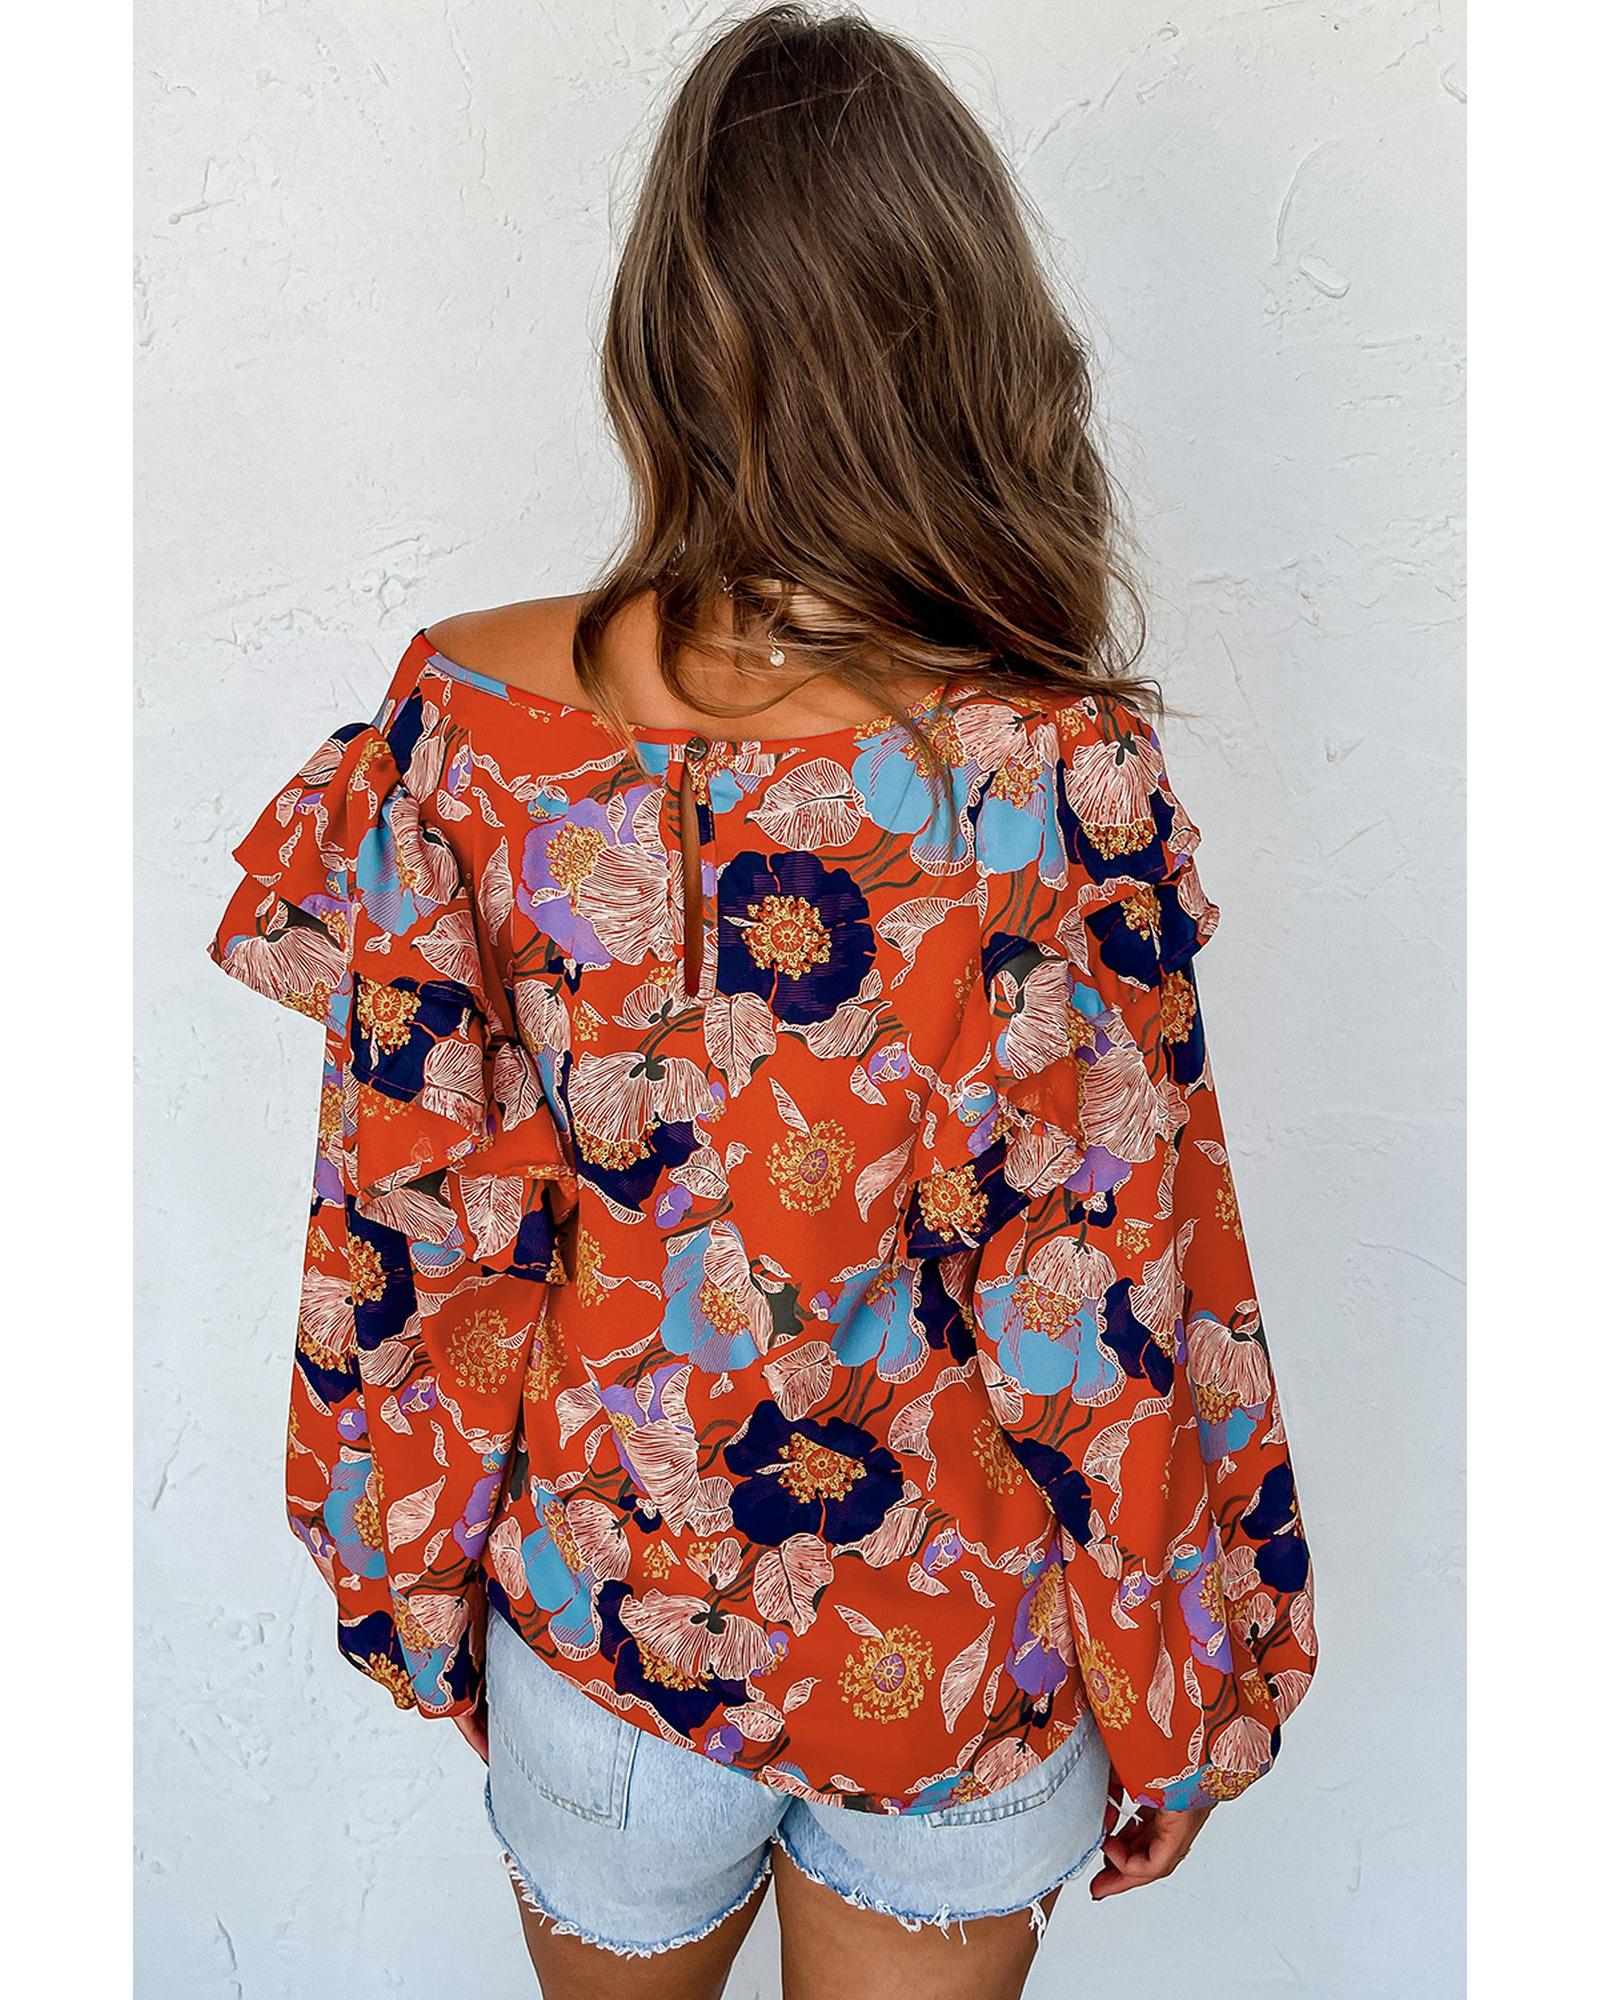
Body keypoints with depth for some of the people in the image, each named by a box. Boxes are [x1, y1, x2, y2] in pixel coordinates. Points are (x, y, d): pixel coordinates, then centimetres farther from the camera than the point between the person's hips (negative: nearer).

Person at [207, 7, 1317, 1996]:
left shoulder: (467, 712, -20)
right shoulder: (1067, 773, -26)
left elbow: (410, 1235, -9)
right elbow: (1110, 1312, -16)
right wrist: (1163, 1708, 0)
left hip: (599, 1599, 2)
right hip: (958, 1655, -1)